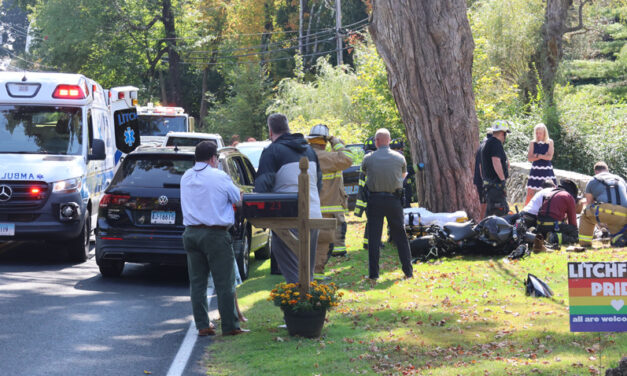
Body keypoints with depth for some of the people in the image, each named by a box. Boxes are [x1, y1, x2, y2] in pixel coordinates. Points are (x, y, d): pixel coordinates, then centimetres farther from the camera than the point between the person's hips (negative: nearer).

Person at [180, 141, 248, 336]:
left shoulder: (186, 177, 9)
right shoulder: (220, 177, -8)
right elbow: (238, 199, 1)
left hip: (191, 233, 6)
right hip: (215, 234, -6)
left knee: (197, 282, 10)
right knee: (224, 283, 0)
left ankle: (202, 325, 9)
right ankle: (230, 326, 2)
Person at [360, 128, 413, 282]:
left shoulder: (368, 159, -6)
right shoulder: (399, 158, -1)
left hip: (375, 200, -1)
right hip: (393, 199, 1)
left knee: (373, 238, 3)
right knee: (400, 236, 11)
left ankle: (373, 274, 0)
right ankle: (408, 271, 14)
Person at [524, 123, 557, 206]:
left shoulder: (549, 142, 2)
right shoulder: (532, 143, 4)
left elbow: (550, 157, -7)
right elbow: (529, 158, -4)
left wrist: (538, 155, -11)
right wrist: (543, 156, -11)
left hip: (547, 170, -1)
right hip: (535, 170, 1)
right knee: (530, 193, -1)